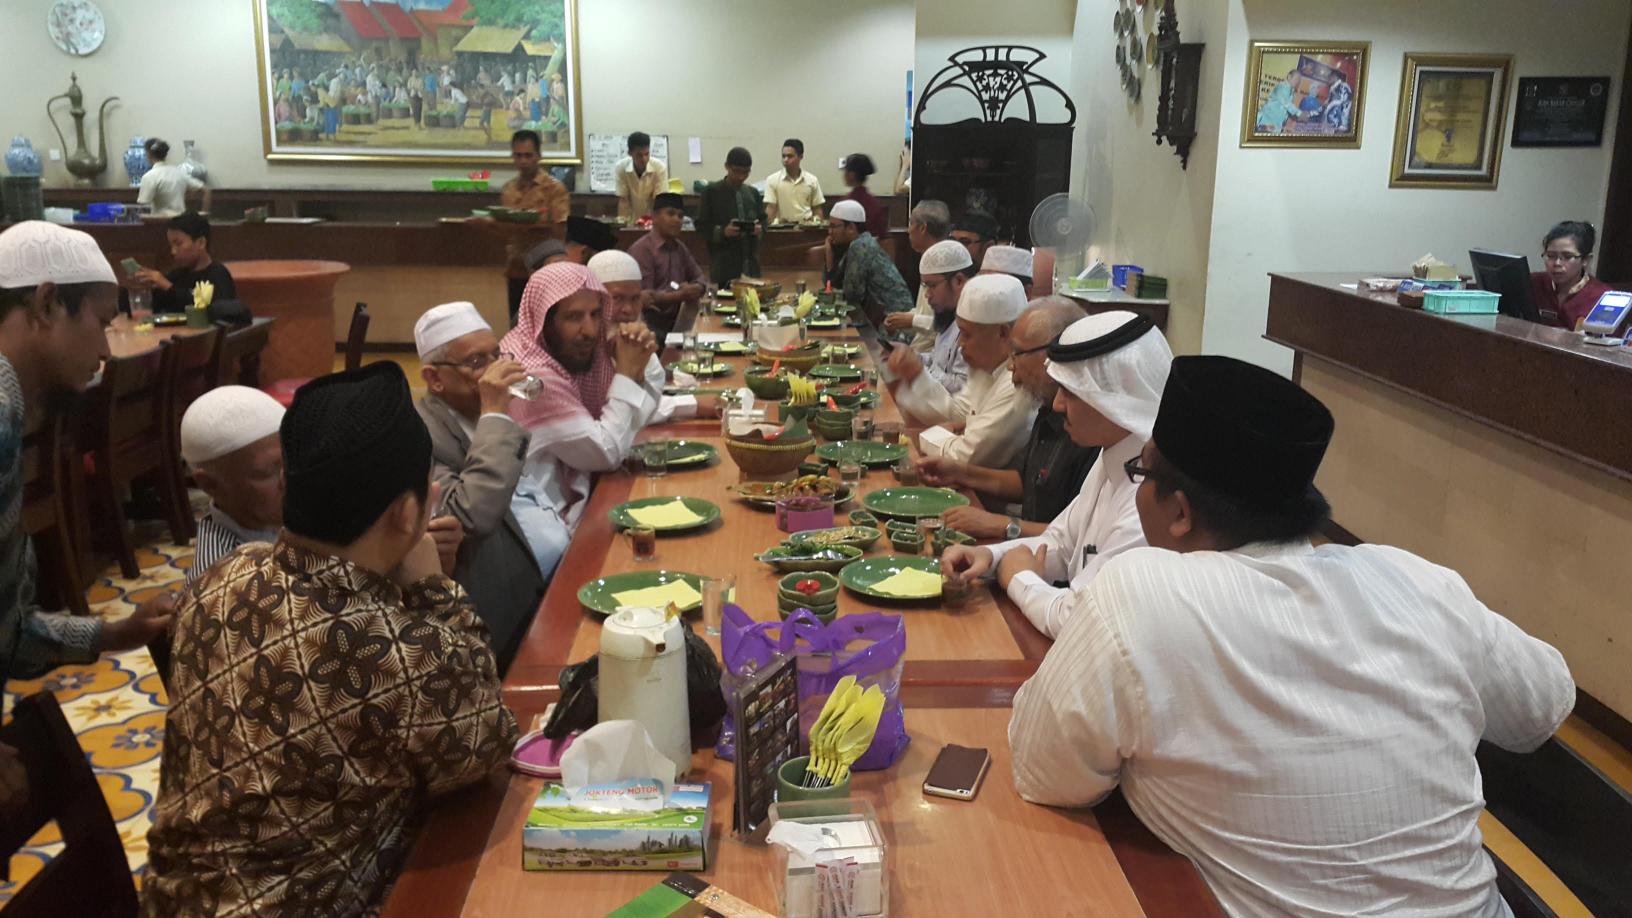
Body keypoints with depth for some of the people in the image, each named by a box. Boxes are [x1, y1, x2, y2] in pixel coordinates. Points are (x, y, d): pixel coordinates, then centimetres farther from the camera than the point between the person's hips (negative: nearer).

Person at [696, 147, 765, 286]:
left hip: (750, 262, 4)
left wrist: (760, 227, -5)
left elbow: (763, 219, 19)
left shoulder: (753, 192, 14)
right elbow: (701, 225, -3)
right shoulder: (712, 191, -2)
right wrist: (723, 231, -20)